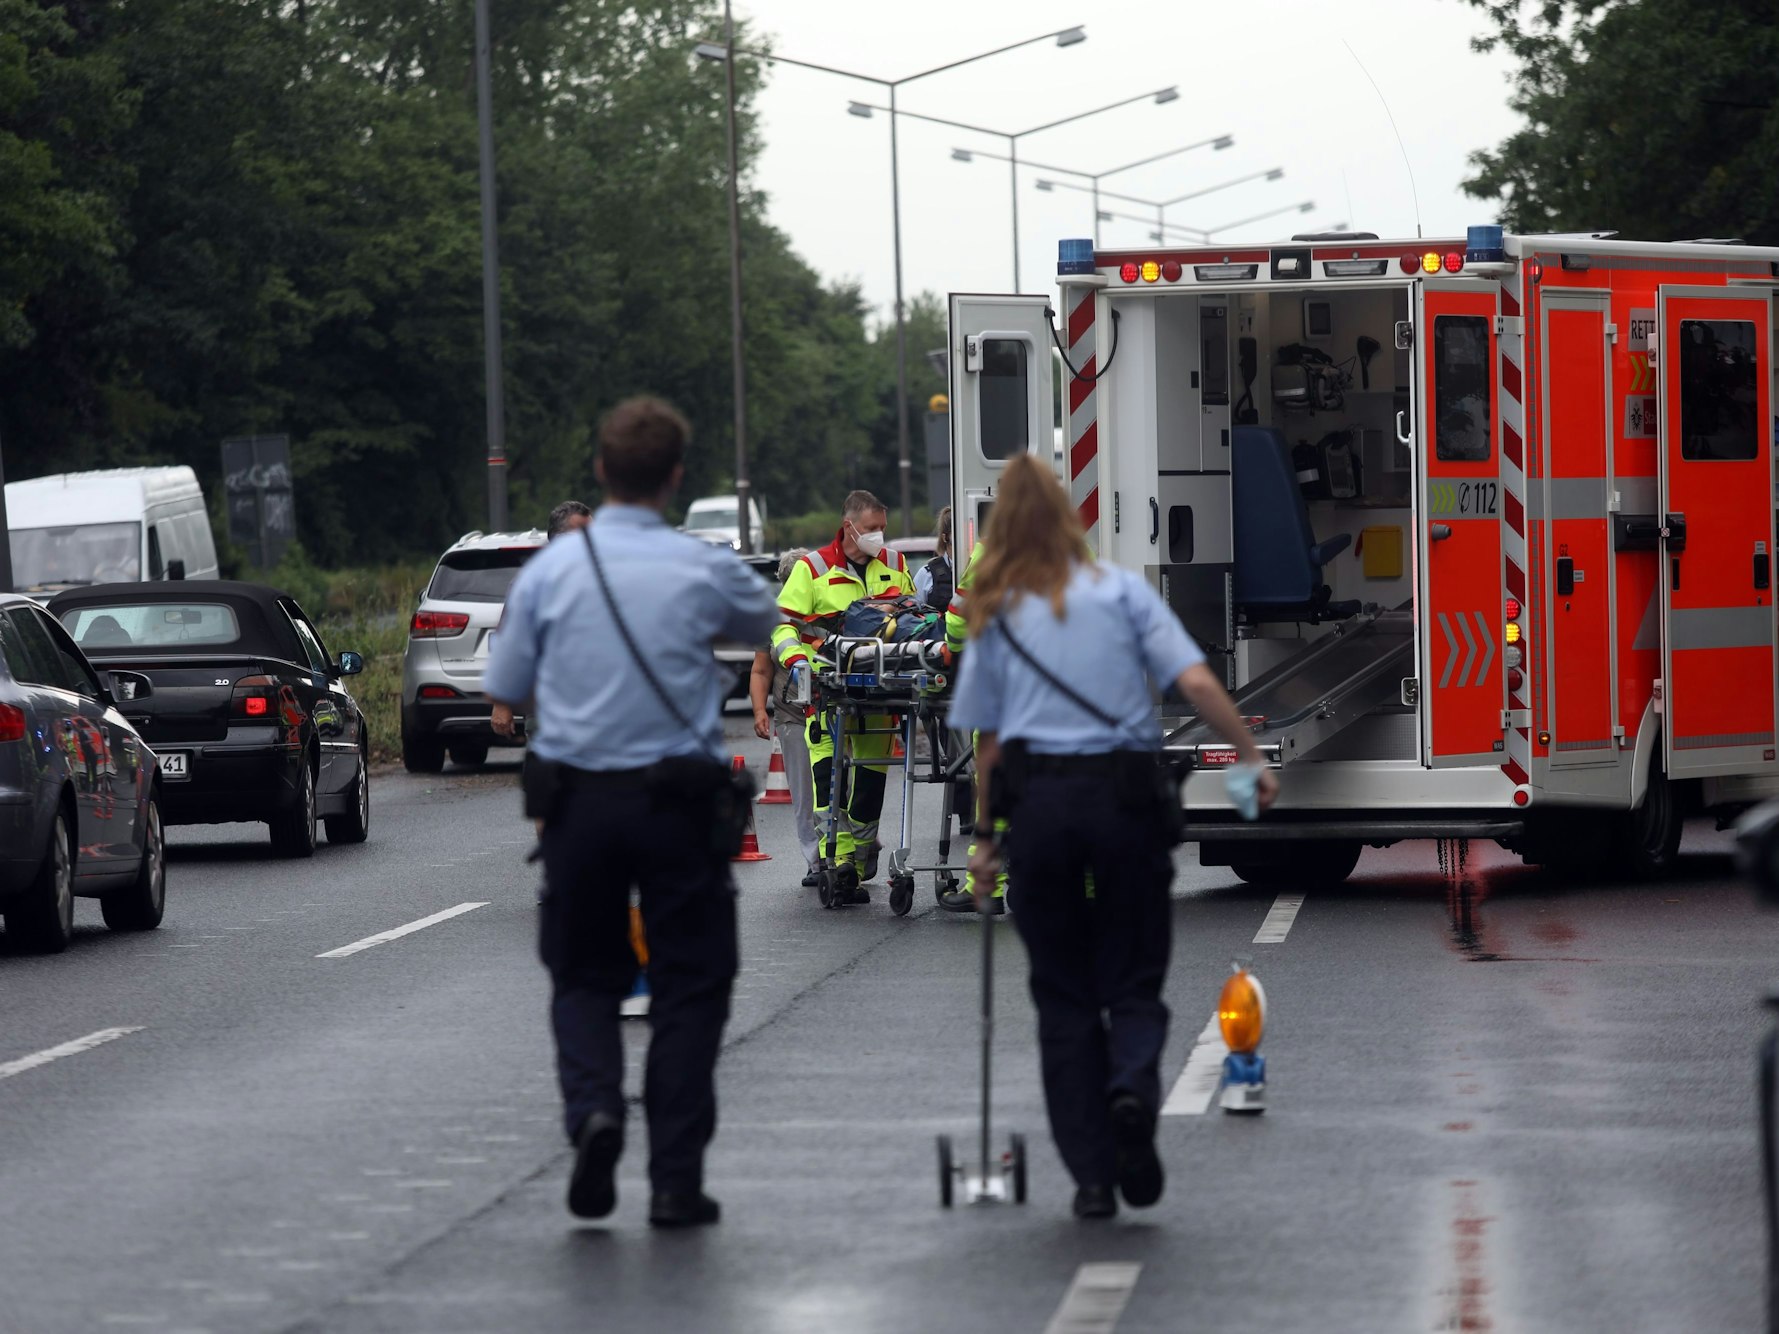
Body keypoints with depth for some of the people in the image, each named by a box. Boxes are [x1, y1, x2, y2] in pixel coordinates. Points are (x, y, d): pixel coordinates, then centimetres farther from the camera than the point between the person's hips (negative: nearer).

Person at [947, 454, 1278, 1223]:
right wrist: (1251, 757, -1)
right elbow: (1196, 684, -5)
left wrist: (986, 837, 16)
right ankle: (1133, 1089, -23)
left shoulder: (995, 616, 8)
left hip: (1037, 800, 1)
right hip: (1125, 791, -1)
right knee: (1132, 979, 10)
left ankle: (1093, 1176, 7)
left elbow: (987, 740, 8)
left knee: (1064, 994, 10)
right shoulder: (1121, 590, 5)